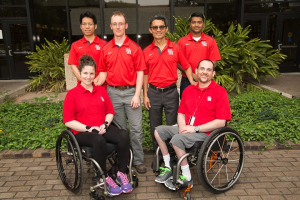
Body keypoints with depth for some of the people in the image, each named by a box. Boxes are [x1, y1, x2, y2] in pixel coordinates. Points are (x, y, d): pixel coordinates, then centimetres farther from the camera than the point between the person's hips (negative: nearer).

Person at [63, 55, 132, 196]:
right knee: (99, 140, -38)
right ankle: (104, 178, -18)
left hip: (102, 129, 4)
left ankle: (122, 173, -14)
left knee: (123, 135, -26)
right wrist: (88, 128, -16)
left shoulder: (101, 90, 12)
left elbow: (110, 111, 16)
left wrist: (105, 124, -5)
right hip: (82, 132, -4)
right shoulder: (72, 94, -1)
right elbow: (68, 121, -4)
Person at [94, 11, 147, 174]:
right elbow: (103, 73, 11)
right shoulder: (105, 49, 9)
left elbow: (140, 72, -3)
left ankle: (138, 161, 14)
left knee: (136, 128, 0)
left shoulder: (134, 48, 0)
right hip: (113, 93, 3)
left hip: (131, 91, -2)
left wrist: (137, 95, -10)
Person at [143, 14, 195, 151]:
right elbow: (145, 74, 8)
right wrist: (145, 95, 4)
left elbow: (186, 67, 7)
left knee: (173, 125, 4)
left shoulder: (175, 48, 2)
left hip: (171, 91, -1)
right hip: (153, 92, 2)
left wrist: (192, 83, -6)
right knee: (155, 127, 10)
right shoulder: (146, 51, 6)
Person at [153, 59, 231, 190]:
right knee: (159, 131, -4)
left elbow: (221, 122, -13)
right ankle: (168, 167, 7)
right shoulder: (188, 90, 13)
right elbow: (181, 113, 17)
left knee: (177, 139, -29)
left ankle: (187, 178, -12)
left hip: (205, 132, -7)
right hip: (186, 129, 7)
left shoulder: (220, 92, -6)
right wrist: (182, 126, -6)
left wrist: (195, 128, -17)